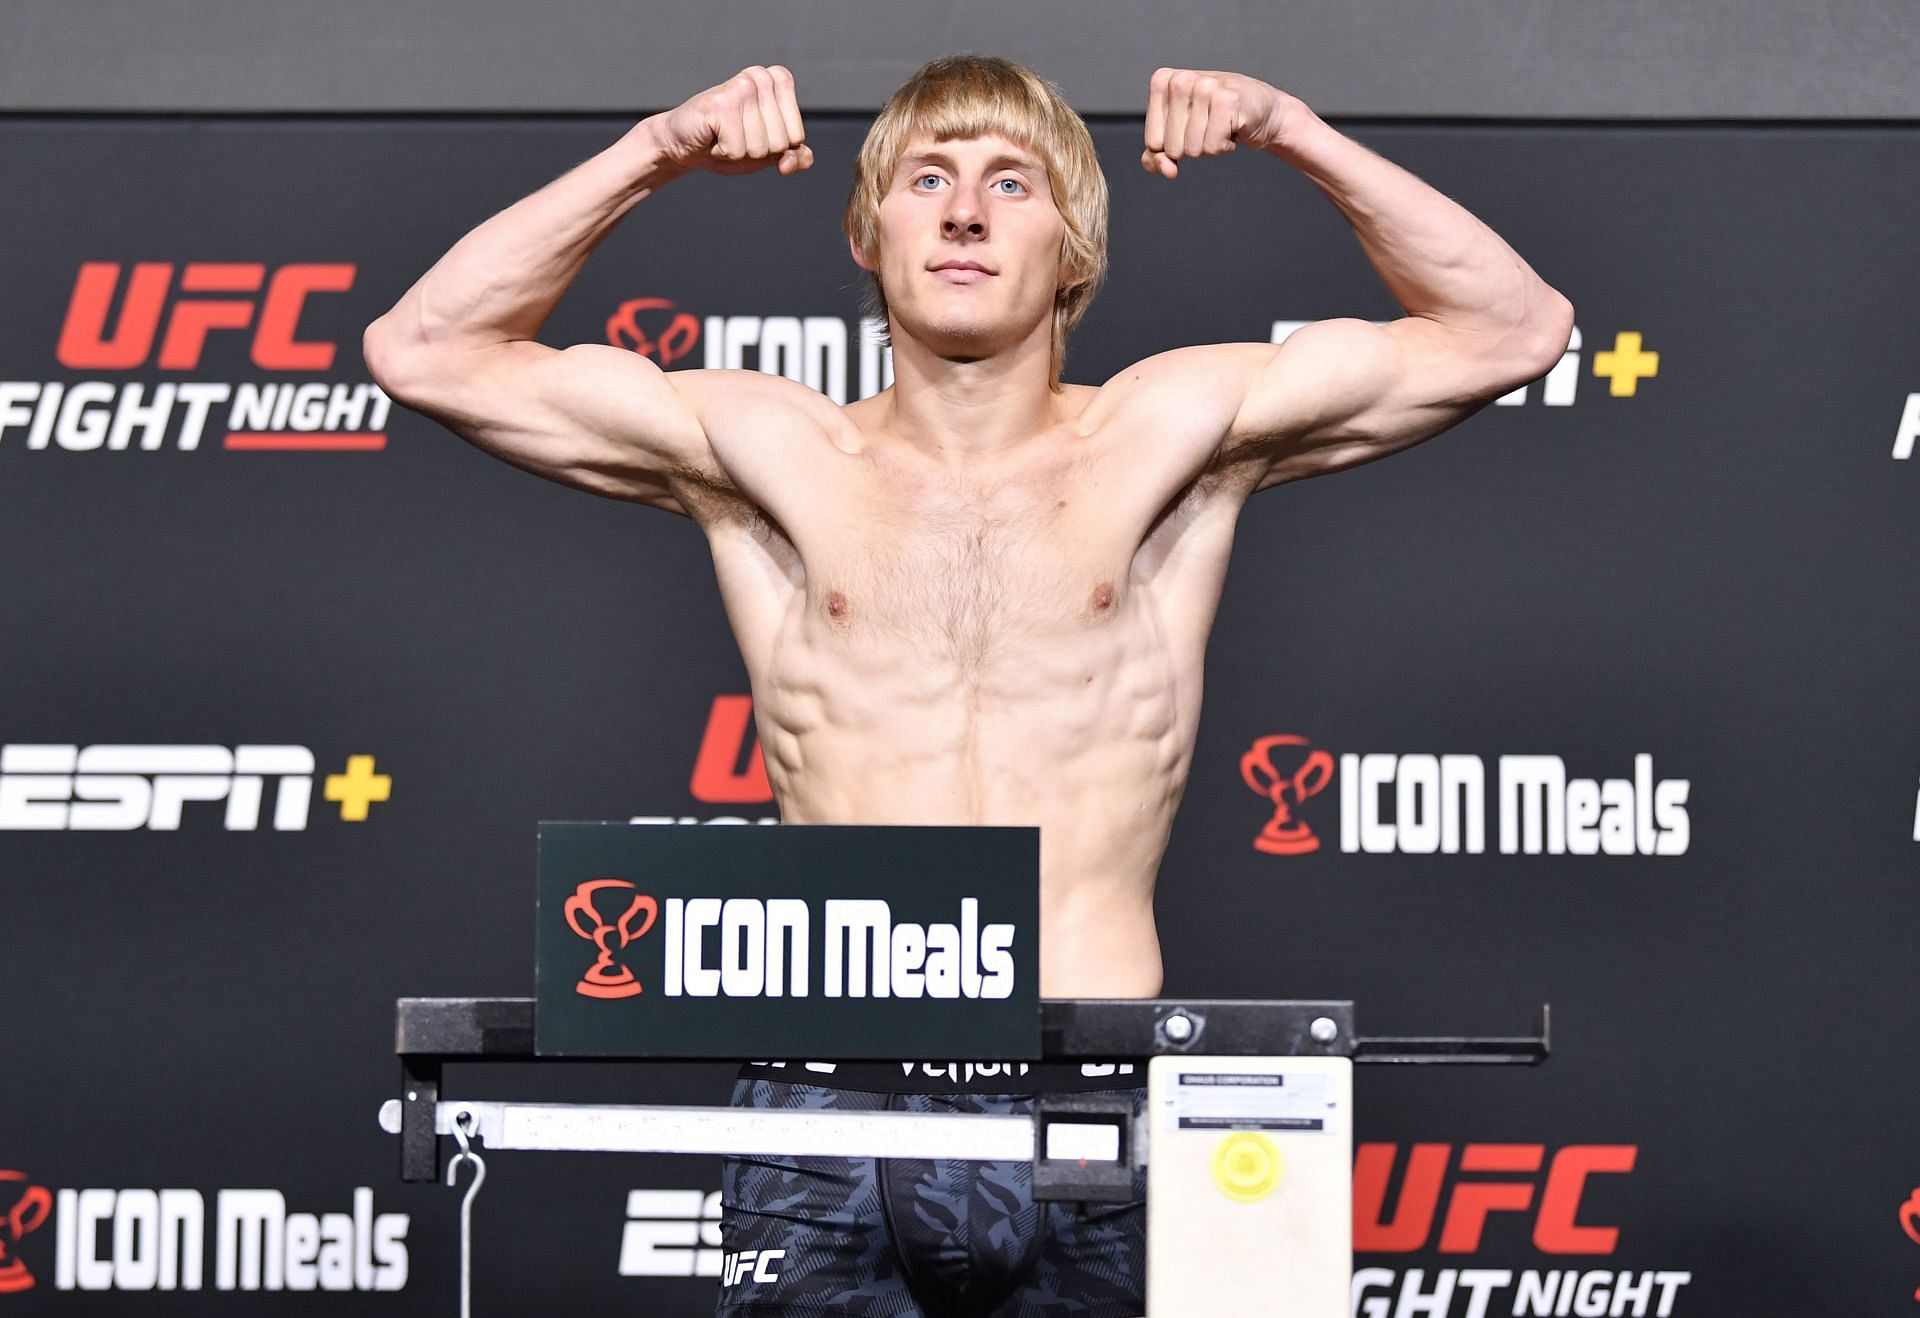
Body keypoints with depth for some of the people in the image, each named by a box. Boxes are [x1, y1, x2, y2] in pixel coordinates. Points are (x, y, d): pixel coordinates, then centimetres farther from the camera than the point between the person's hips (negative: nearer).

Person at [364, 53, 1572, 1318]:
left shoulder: (1168, 439, 10)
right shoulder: (778, 455, 11)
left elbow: (1513, 329, 9)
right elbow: (425, 351, 10)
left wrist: (1292, 132, 3)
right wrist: (656, 152, 4)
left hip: (1099, 1115, 0)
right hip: (826, 1099, 0)